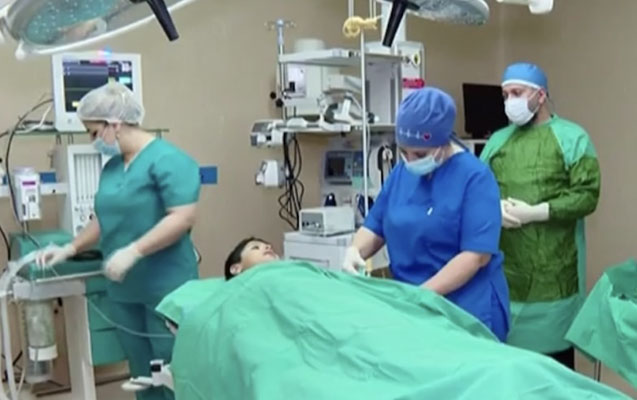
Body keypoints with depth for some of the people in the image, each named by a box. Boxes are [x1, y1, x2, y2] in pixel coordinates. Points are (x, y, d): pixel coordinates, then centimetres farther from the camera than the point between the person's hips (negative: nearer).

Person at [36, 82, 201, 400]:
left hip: (166, 290, -7)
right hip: (123, 292, 7)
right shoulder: (112, 166, 12)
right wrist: (71, 248, 11)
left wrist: (133, 251, -24)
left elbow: (182, 218, -20)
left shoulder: (167, 159, -12)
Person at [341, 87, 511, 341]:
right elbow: (374, 227, 12)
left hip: (467, 310, -5)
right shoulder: (402, 172, 6)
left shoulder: (475, 177, -13)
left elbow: (476, 255, -19)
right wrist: (355, 251, -10)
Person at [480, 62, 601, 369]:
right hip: (504, 267, 4)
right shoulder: (497, 141, 15)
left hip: (552, 269, -4)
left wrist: (534, 212, -16)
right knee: (504, 343, 9)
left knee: (554, 345, 4)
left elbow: (587, 194, -9)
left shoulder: (572, 138, 0)